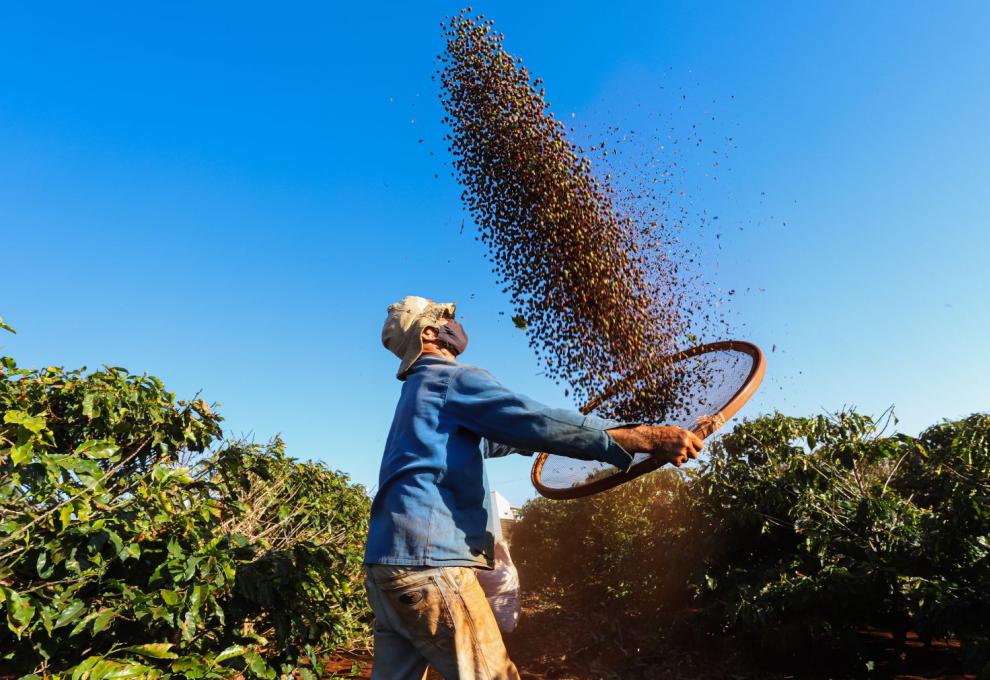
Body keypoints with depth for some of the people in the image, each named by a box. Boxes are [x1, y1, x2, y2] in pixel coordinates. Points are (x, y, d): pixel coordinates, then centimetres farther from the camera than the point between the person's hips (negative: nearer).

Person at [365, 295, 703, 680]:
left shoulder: (419, 389, 23)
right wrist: (647, 438, -22)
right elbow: (538, 423, -21)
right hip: (427, 559, -10)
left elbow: (484, 442, 35)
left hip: (388, 557, 10)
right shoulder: (454, 379, -7)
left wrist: (531, 435, 38)